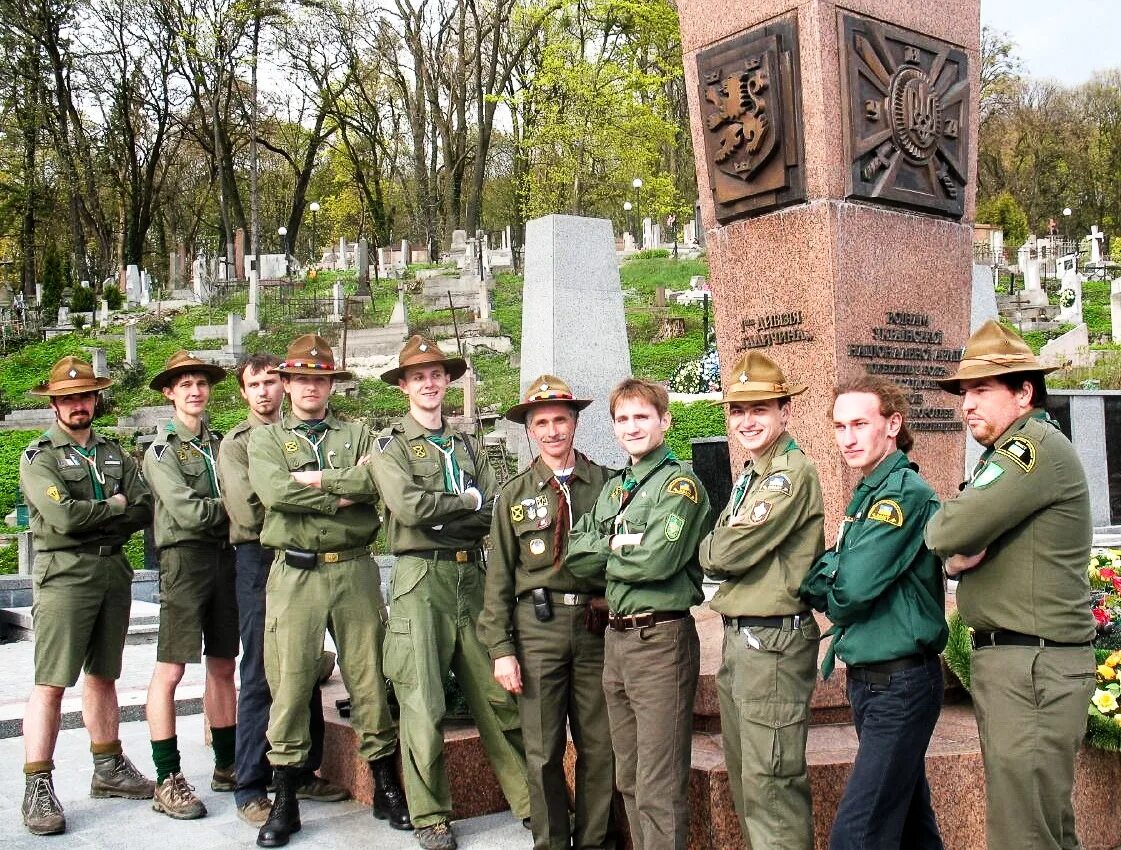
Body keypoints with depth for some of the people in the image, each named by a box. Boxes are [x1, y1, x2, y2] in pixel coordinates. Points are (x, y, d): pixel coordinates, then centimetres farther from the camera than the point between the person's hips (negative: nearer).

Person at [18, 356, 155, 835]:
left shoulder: (114, 455, 15)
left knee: (103, 676, 14)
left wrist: (93, 521, -9)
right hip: (64, 575, -5)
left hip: (114, 571, 6)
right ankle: (38, 789, -2)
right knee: (51, 683, -6)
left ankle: (108, 769, 23)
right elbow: (63, 516, -17)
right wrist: (116, 508, -4)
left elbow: (145, 510, 2)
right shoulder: (38, 457, -2)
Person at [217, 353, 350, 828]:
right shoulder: (236, 444, 2)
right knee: (259, 678, -2)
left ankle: (304, 773, 22)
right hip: (260, 561, -4)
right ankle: (250, 788, 5)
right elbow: (248, 511, -11)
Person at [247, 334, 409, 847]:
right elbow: (274, 492, -11)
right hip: (295, 574, -1)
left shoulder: (357, 434, 13)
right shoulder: (265, 439, 9)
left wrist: (314, 479, -11)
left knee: (369, 678, 7)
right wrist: (342, 495, -9)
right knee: (290, 683, 1)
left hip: (354, 570, 1)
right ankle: (284, 801, 13)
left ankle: (386, 789, 19)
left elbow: (374, 481, -8)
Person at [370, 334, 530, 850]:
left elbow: (496, 513, 4)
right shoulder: (390, 445, 3)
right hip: (421, 577, -4)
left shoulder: (467, 446, 16)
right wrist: (468, 502, -4)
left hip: (471, 576, 4)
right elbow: (408, 505, -15)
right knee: (423, 704, 0)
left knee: (499, 697, 4)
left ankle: (530, 802, 12)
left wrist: (441, 515, -10)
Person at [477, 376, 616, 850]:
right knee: (543, 750, 5)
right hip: (537, 627, 0)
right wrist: (500, 648, -2)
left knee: (599, 746, 7)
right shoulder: (514, 495, 5)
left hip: (598, 626, 1)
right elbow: (499, 578, 3)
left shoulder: (608, 484, 4)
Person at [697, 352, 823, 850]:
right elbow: (713, 562, 14)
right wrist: (721, 552, -6)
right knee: (743, 776, 18)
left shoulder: (793, 473, -15)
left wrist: (712, 548, -1)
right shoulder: (749, 477, 16)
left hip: (773, 641, -10)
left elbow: (727, 554, -20)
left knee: (769, 782, -4)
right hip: (736, 638, 10)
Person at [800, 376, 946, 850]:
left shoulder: (905, 492, -16)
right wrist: (829, 581, -9)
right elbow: (837, 583, 12)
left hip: (900, 682, -10)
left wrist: (818, 581, -3)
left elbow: (849, 590, -22)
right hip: (868, 679, 10)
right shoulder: (868, 493, 13)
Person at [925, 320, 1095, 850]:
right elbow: (951, 553, 19)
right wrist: (956, 559, -4)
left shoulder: (1037, 445, -15)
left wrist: (947, 537, 0)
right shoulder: (1009, 453, 18)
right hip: (1008, 660, 10)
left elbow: (947, 533, -23)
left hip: (1033, 666, -10)